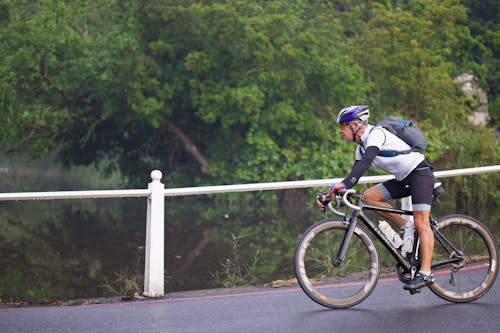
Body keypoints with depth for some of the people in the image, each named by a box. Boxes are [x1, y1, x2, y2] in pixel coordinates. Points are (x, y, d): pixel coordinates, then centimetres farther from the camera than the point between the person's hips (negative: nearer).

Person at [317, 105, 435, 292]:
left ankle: (426, 273, -21)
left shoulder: (376, 133, -18)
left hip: (420, 172, -9)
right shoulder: (362, 147, 10)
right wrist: (332, 193, -3)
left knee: (421, 222, -17)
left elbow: (366, 162, -34)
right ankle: (406, 228, 1)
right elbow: (355, 176, 9)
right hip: (404, 179, 9)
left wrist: (344, 184, -45)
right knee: (369, 196, -7)